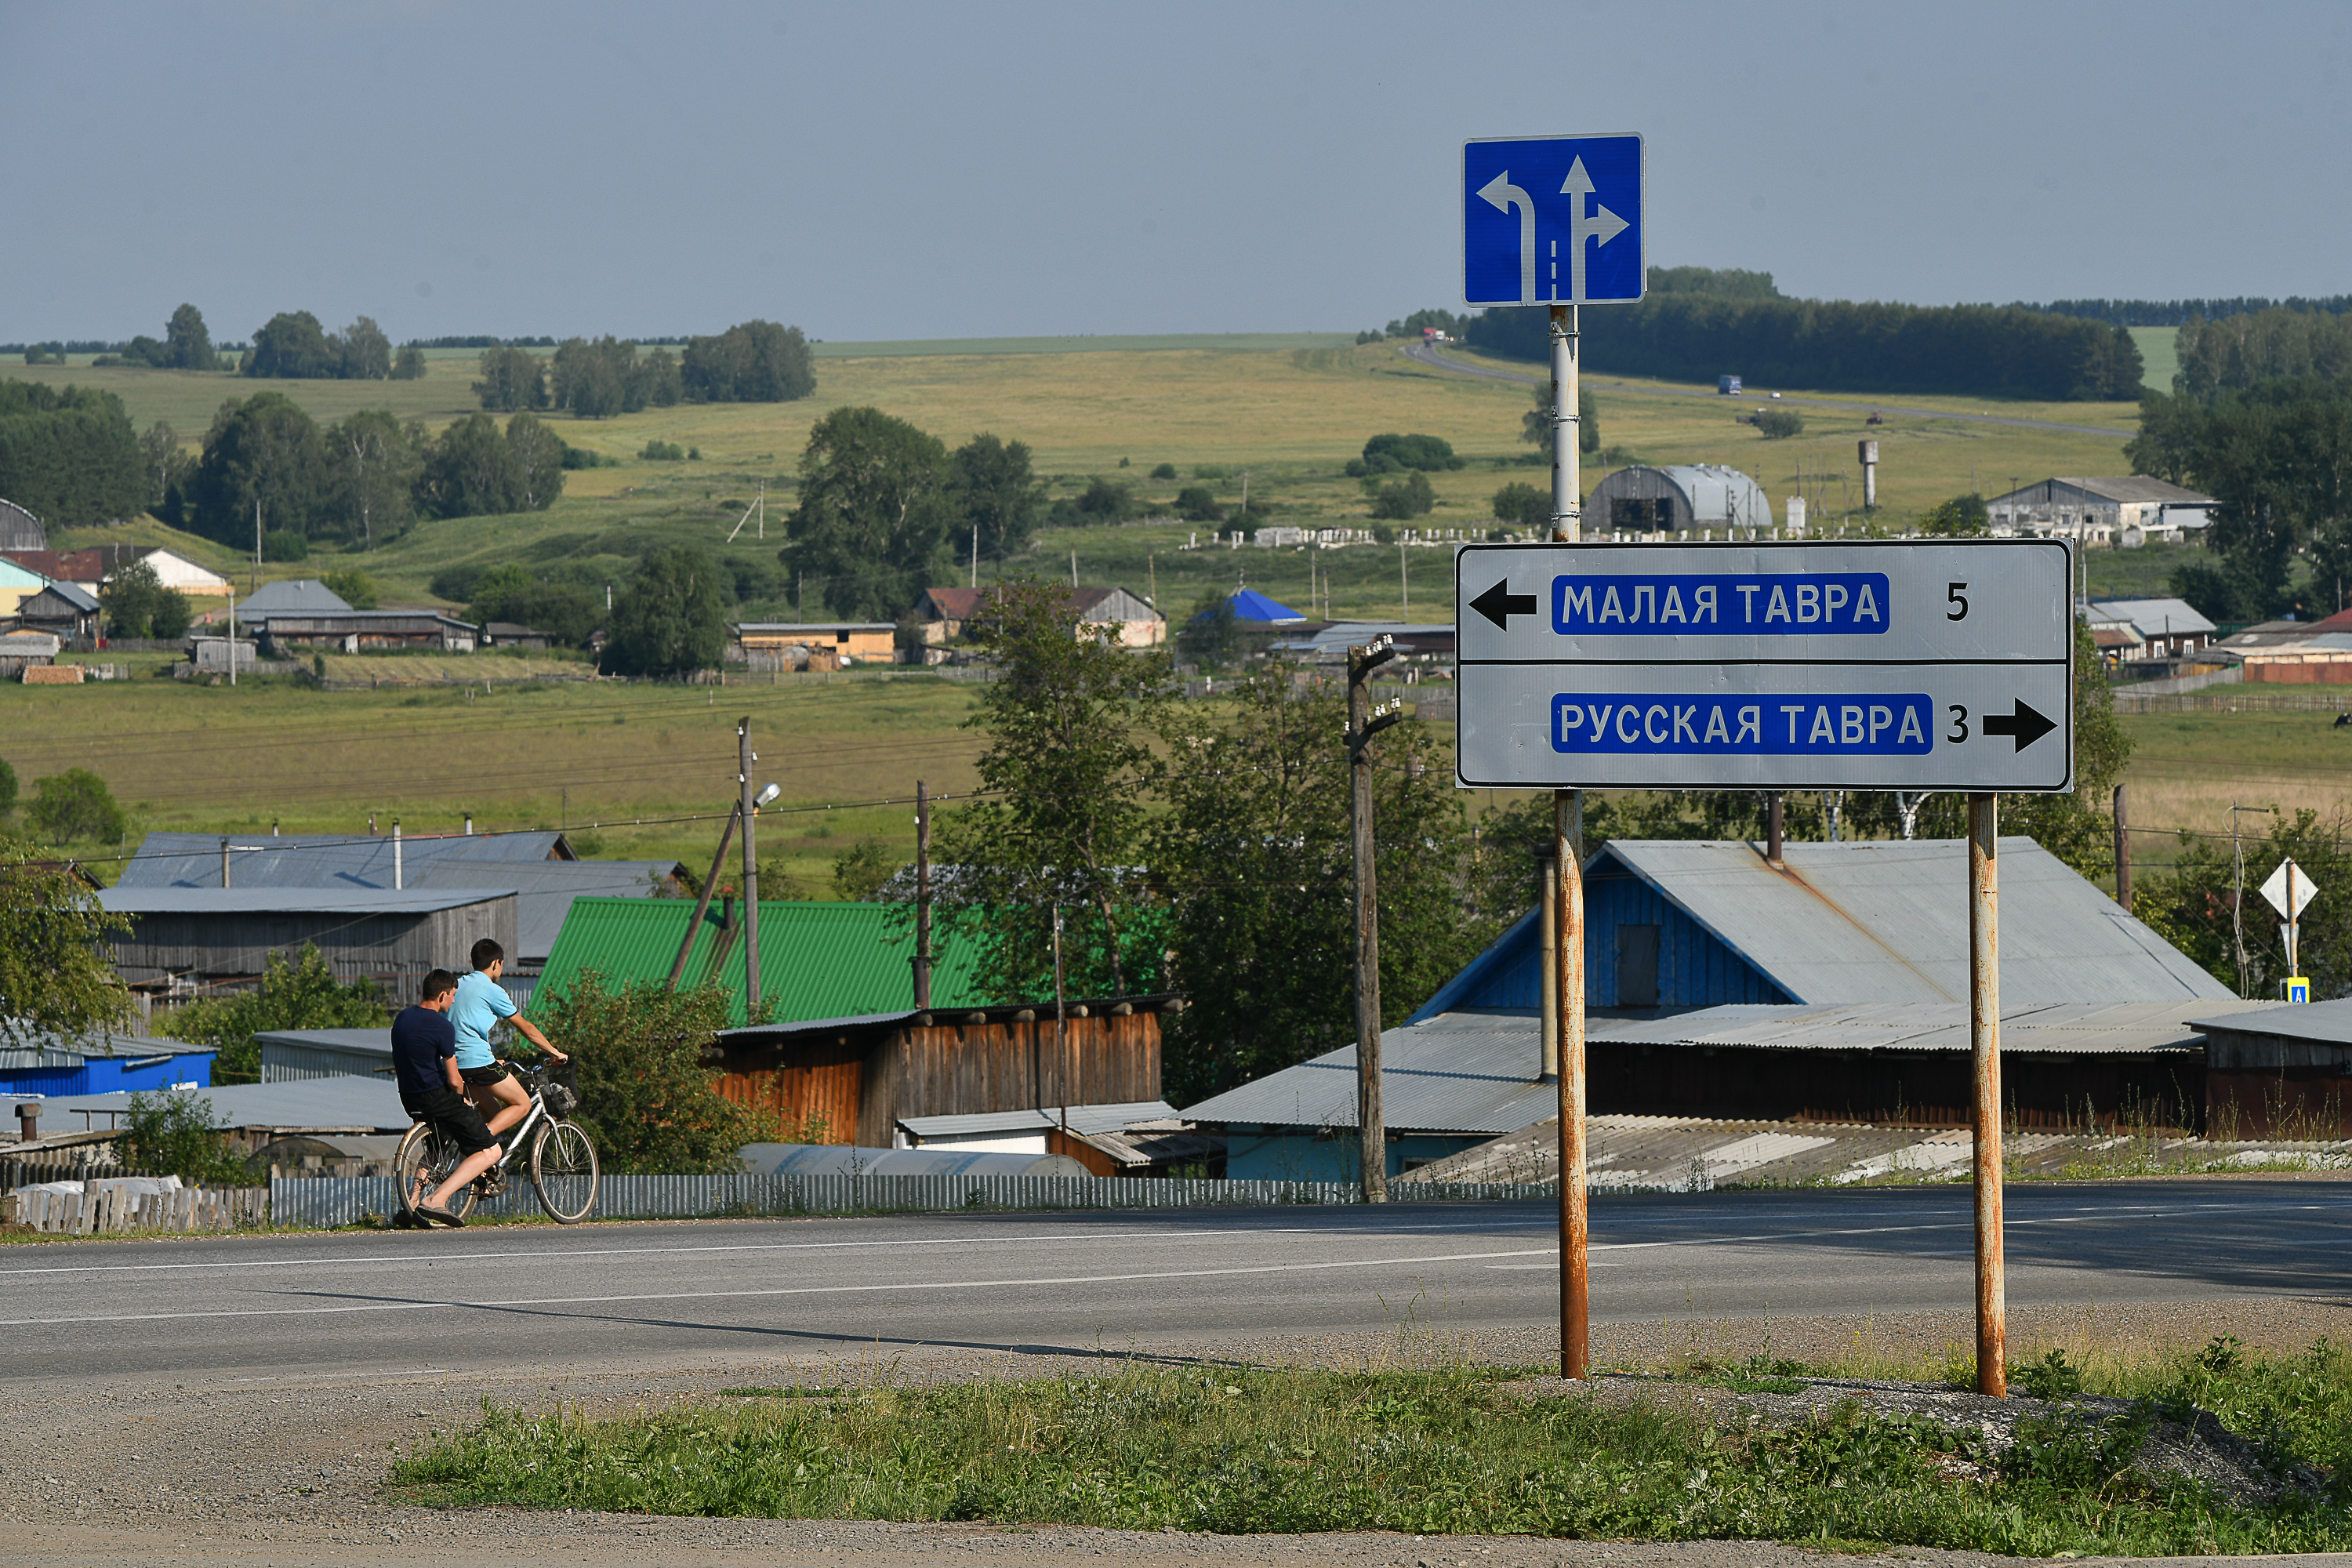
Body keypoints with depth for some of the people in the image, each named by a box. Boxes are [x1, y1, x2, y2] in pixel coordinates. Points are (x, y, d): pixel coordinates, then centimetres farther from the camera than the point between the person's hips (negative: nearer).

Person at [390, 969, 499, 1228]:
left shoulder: (402, 1018, 8)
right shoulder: (441, 1026, -17)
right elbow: (454, 1081, -16)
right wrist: (462, 1098, 7)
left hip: (409, 1098, 8)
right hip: (437, 1097, -8)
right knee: (489, 1152, -2)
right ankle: (436, 1199, -16)